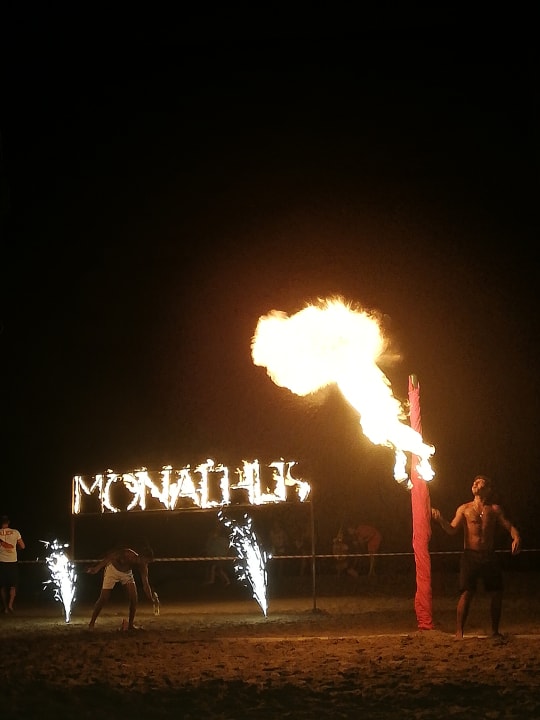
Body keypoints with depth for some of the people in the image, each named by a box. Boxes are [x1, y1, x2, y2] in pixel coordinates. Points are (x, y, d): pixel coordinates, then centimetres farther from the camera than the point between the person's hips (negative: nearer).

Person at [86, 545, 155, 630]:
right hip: (113, 569, -4)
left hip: (127, 573, 4)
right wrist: (97, 567, -25)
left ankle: (131, 624, 2)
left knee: (134, 597, -11)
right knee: (104, 598, -8)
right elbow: (109, 557, -25)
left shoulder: (143, 567, -22)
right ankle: (91, 623, 5)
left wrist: (151, 598, -28)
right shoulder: (127, 554, -37)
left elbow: (145, 584, -18)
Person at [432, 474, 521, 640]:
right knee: (466, 593, -11)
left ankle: (495, 631, 18)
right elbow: (452, 530, 0)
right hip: (470, 556, -2)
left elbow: (509, 526, -1)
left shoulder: (495, 509, 9)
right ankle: (459, 632, -9)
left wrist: (516, 538, -22)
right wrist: (440, 520, -19)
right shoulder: (464, 509, 7)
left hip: (489, 556, 2)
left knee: (497, 594, 3)